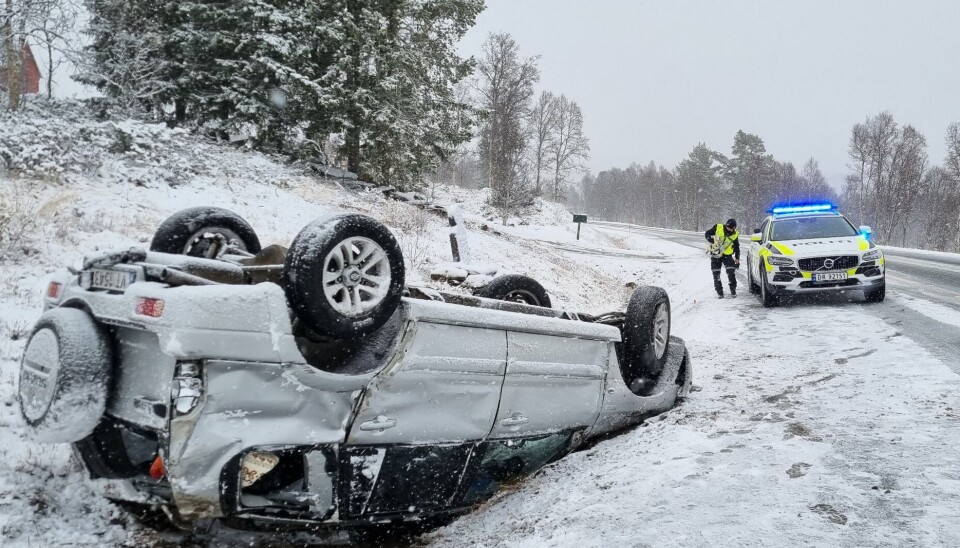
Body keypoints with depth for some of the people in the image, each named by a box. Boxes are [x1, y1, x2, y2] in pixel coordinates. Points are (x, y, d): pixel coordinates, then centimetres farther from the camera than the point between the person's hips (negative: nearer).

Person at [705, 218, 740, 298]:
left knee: (731, 272, -11)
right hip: (715, 254, 0)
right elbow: (707, 234, -2)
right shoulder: (718, 228, -9)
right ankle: (719, 292, 10)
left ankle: (733, 290, 3)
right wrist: (711, 240, -22)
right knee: (716, 274, -1)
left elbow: (737, 248, 9)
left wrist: (737, 258, 6)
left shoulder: (735, 235, -2)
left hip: (727, 255, 1)